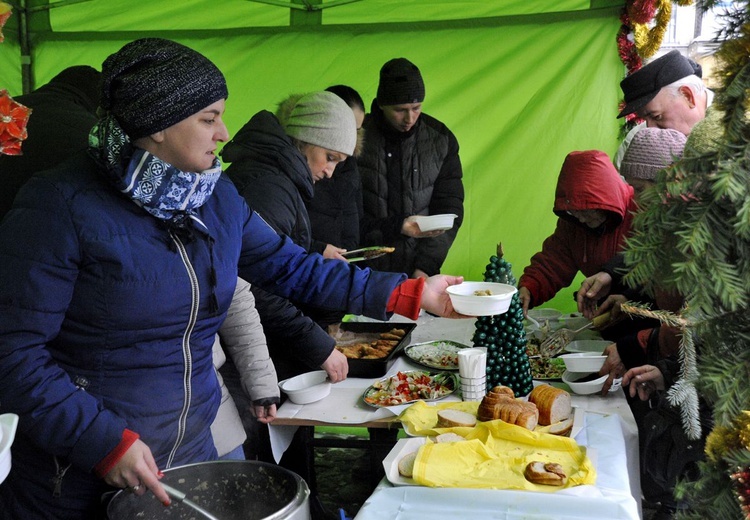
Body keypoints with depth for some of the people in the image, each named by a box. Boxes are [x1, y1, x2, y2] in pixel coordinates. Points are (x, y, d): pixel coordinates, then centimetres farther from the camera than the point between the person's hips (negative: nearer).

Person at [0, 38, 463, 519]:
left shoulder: (219, 198, 2)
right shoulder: (62, 206, -18)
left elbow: (293, 268, 6)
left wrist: (412, 294, 1)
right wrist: (106, 442, -23)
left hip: (192, 453, 6)